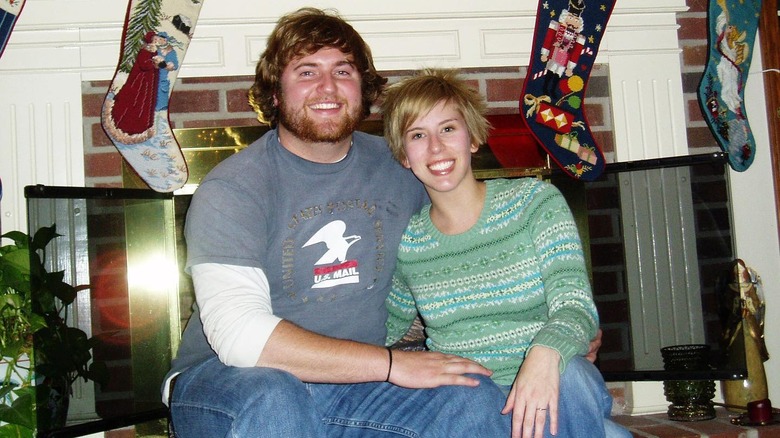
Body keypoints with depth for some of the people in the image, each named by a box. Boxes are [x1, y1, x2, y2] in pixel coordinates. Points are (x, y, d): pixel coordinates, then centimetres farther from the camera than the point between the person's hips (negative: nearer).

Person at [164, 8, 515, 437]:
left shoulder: (396, 167, 6)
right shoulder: (232, 188, -10)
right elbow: (239, 335, -22)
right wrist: (391, 364, -23)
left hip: (355, 385, 4)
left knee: (476, 399, -21)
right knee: (272, 402, -38)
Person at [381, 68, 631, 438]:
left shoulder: (536, 202, -3)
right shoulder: (406, 241, 3)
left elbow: (575, 305, -14)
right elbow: (389, 326, 18)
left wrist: (545, 353, -35)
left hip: (548, 389, 0)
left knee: (570, 374, -35)